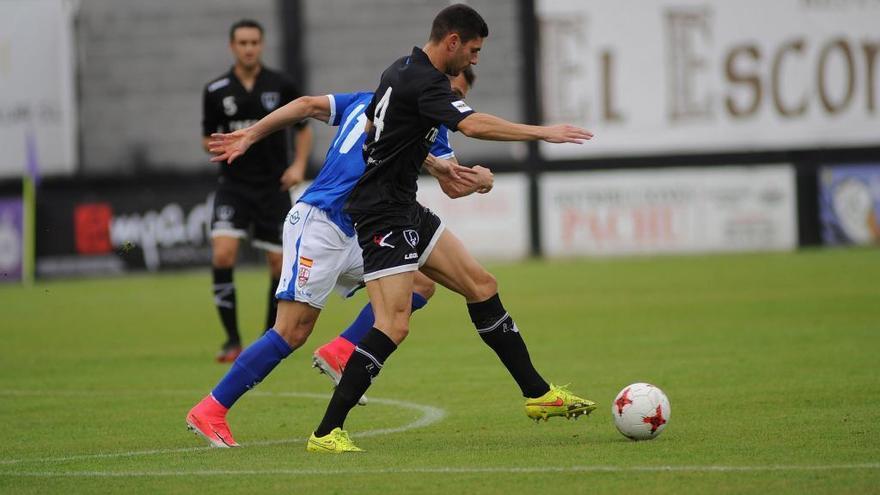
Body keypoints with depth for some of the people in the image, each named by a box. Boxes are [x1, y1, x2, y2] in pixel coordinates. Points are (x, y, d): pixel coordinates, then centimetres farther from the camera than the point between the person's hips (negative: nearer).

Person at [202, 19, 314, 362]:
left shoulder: (281, 86, -1)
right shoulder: (216, 91, 0)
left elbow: (304, 128, 10)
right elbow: (207, 139, 9)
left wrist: (299, 165, -5)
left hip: (273, 186, 1)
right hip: (233, 184, 0)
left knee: (280, 263, 1)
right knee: (223, 255, -19)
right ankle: (232, 340, -10)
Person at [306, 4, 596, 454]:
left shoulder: (401, 70, 12)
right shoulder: (424, 82, -19)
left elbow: (371, 124, 25)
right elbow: (474, 125, -34)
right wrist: (542, 132, -31)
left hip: (405, 210, 11)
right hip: (383, 215, -11)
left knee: (481, 285, 11)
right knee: (394, 325, -16)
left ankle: (537, 394, 16)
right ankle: (326, 433, -14)